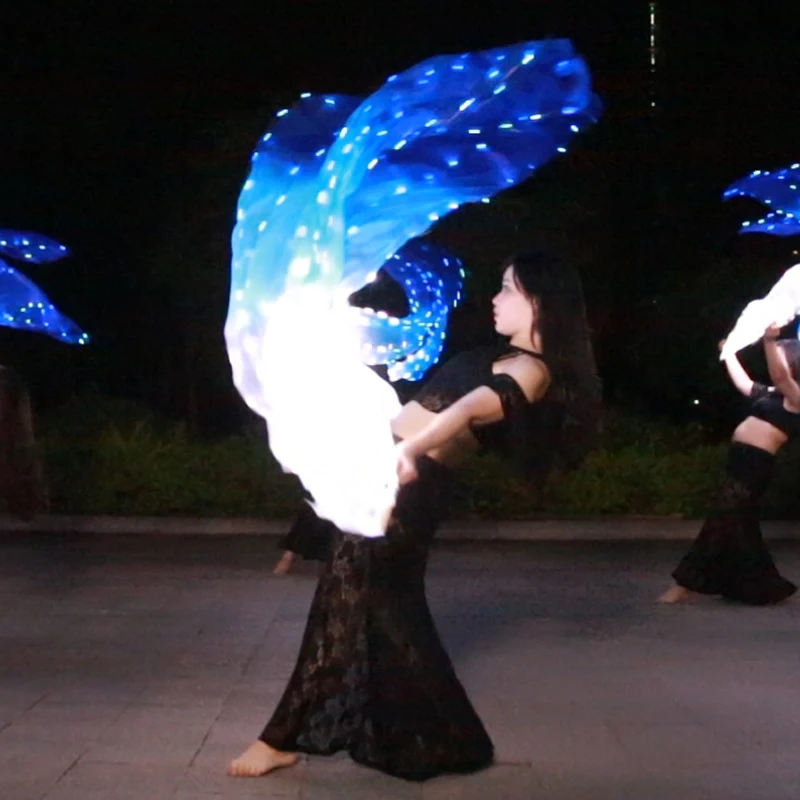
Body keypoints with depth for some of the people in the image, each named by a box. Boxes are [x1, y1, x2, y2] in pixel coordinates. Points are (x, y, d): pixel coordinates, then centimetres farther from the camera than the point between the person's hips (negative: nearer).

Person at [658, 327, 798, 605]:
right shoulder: (773, 394, 19)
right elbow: (743, 383, 33)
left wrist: (770, 340, -36)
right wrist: (729, 352, 37)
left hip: (754, 463, -10)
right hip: (744, 461, 10)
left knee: (722, 521, -10)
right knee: (738, 525, 12)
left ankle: (685, 586, -10)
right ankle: (764, 588, 20)